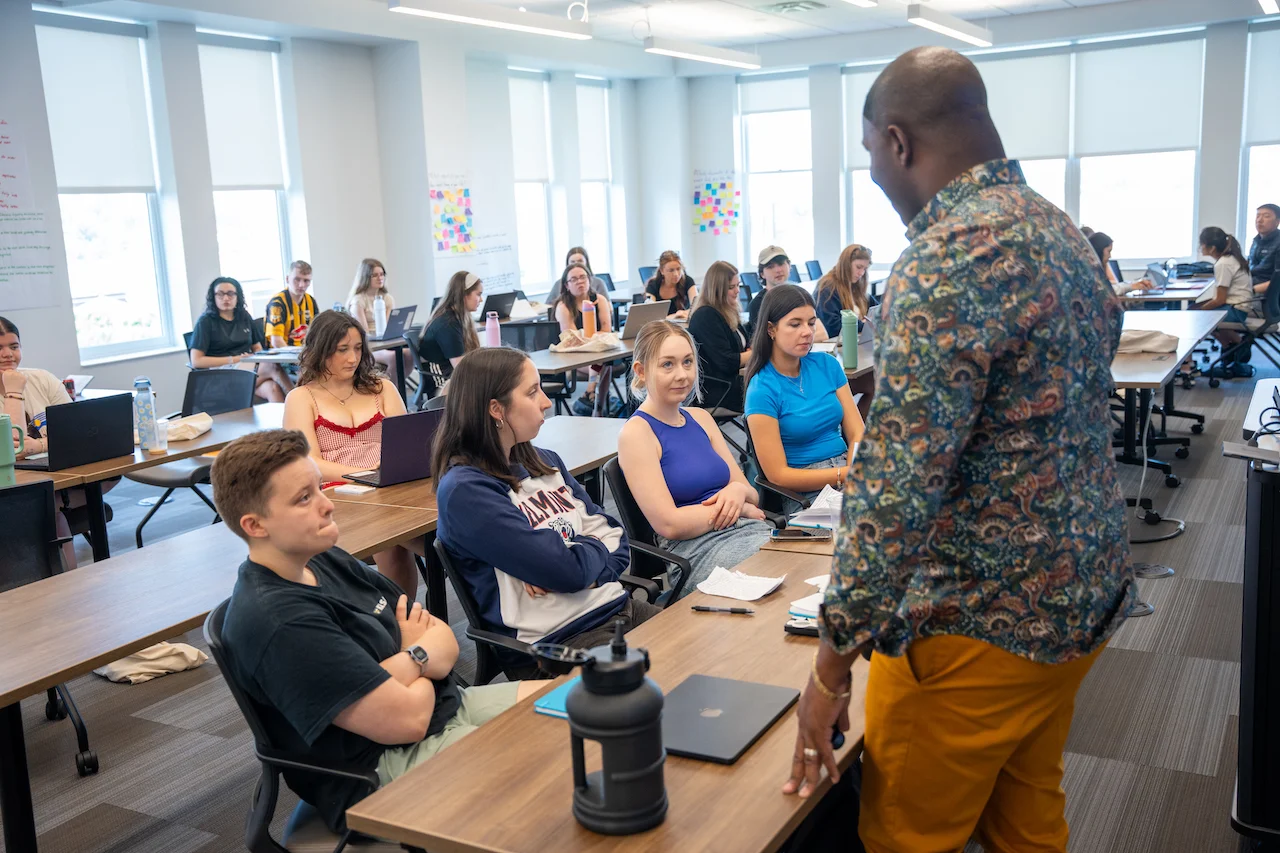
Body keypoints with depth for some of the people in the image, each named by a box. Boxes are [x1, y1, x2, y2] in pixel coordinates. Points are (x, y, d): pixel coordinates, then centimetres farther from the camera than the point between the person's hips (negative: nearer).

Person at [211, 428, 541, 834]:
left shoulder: (326, 561, 5)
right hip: (384, 766, -9)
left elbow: (445, 642, 7)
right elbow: (407, 718, -24)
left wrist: (411, 660, -16)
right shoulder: (276, 622, -24)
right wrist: (420, 658, -3)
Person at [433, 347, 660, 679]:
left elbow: (616, 538, 11)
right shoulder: (464, 491, -13)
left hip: (617, 606, 8)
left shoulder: (545, 462, 14)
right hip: (557, 641, -8)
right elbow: (570, 569, -18)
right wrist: (595, 549, 4)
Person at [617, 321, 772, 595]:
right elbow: (669, 524, -12)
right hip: (695, 549, -7)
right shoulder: (636, 432, -4)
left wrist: (739, 491, -6)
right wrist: (740, 510, -4)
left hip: (750, 531, 7)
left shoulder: (701, 418, 18)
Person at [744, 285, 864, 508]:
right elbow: (778, 475, -10)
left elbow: (857, 433, 5)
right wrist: (844, 475, -17)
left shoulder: (827, 364, 8)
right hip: (804, 494, -6)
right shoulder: (762, 391, -8)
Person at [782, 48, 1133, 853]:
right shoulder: (1064, 233, 8)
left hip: (981, 621, -9)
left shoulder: (948, 257, -22)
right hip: (1086, 593, 9)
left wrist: (832, 664, -19)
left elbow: (897, 485, -27)